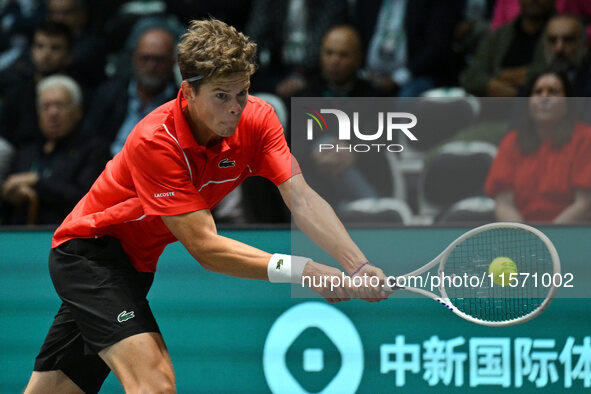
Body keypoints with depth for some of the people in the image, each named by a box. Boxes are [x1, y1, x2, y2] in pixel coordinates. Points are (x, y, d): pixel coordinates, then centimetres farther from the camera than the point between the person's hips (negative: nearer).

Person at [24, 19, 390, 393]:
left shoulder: (257, 119, -14)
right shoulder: (156, 141, -32)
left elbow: (302, 199, -23)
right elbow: (204, 246, -34)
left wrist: (358, 265, -39)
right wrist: (301, 271, -43)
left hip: (134, 261, 7)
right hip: (89, 250, -7)